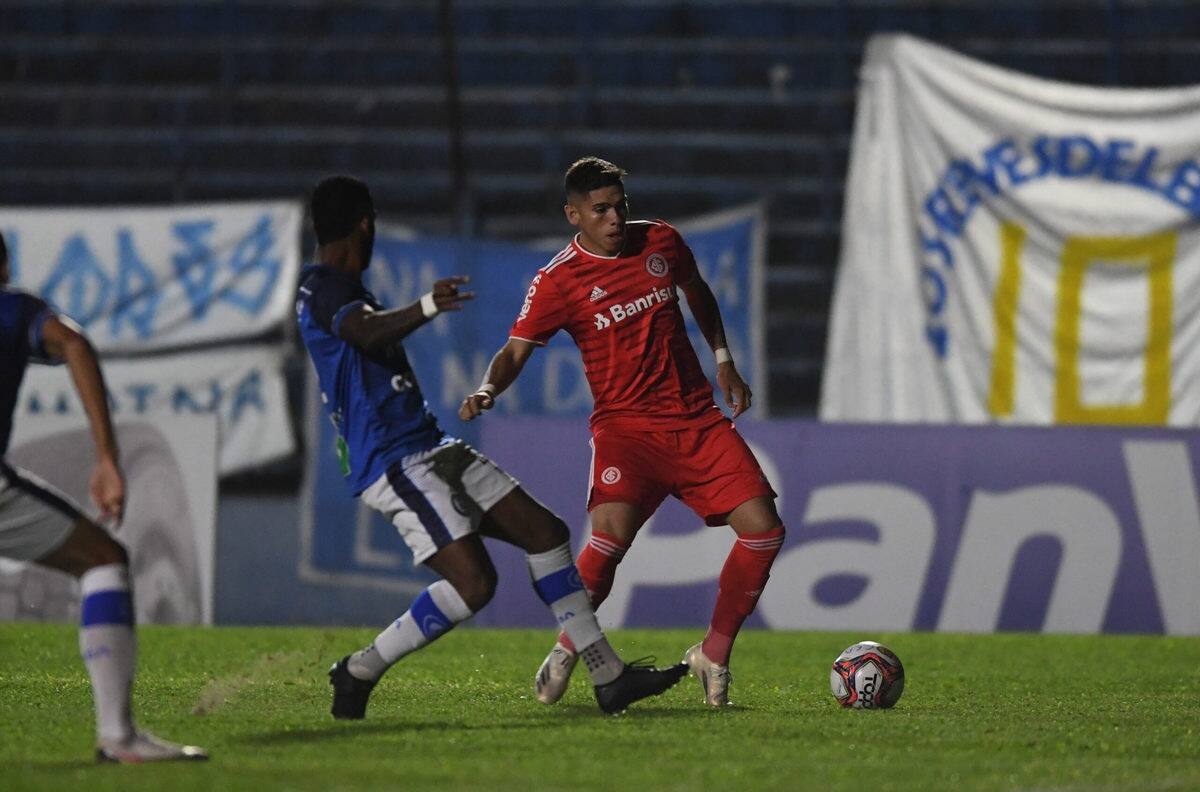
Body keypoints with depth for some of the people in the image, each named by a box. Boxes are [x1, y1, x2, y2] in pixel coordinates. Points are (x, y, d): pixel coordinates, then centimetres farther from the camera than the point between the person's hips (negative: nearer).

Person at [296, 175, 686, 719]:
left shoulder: (334, 288, 18)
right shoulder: (322, 288, -15)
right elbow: (364, 331, -37)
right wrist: (424, 310, -55)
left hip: (431, 450, 11)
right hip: (395, 464, -11)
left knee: (545, 532, 7)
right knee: (473, 582, -22)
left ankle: (608, 676, 9)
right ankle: (360, 671, -7)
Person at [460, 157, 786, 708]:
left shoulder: (661, 242, 6)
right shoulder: (559, 281, -7)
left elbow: (697, 293, 26)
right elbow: (516, 351, -7)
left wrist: (723, 361, 22)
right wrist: (487, 389, -27)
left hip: (698, 419, 5)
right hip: (625, 424, -5)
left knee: (764, 529, -8)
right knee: (613, 531, -29)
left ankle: (713, 656, 9)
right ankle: (566, 652, -6)